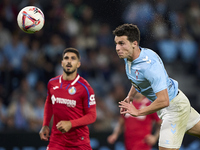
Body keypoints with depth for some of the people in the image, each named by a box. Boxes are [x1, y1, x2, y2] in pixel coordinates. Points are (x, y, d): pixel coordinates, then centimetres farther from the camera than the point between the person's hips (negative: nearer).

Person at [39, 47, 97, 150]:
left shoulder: (85, 88, -10)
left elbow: (92, 116, -8)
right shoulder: (52, 83, 4)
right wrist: (45, 125, 13)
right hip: (56, 140, 3)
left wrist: (70, 124, -21)